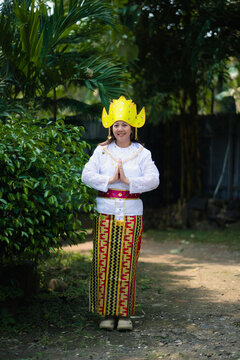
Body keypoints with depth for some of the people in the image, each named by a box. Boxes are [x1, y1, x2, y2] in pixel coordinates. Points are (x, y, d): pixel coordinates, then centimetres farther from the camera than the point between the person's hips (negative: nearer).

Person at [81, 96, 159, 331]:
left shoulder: (142, 153, 7)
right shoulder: (101, 151, 9)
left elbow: (153, 179, -6)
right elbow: (87, 175, -2)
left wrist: (128, 181, -15)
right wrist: (110, 180, -13)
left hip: (131, 215, 0)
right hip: (106, 213, 1)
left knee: (127, 264, -1)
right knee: (104, 263, -2)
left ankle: (125, 314, 7)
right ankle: (106, 313, 7)